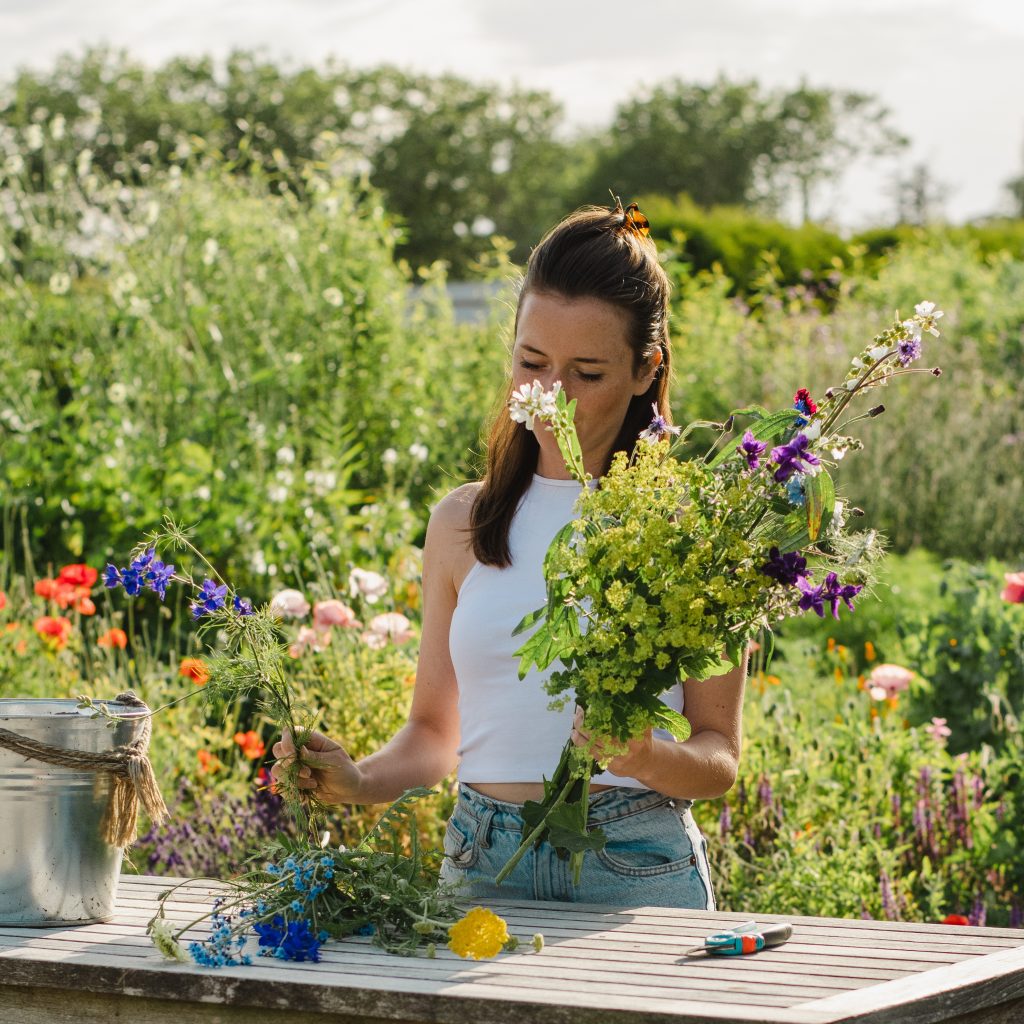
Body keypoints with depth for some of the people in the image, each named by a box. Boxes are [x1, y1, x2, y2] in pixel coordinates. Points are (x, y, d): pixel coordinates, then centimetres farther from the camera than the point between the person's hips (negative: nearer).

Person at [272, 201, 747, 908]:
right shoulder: (462, 524, 12)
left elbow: (720, 758, 3)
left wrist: (649, 758, -17)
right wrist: (358, 782, -3)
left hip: (636, 868, -3)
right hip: (481, 865, 3)